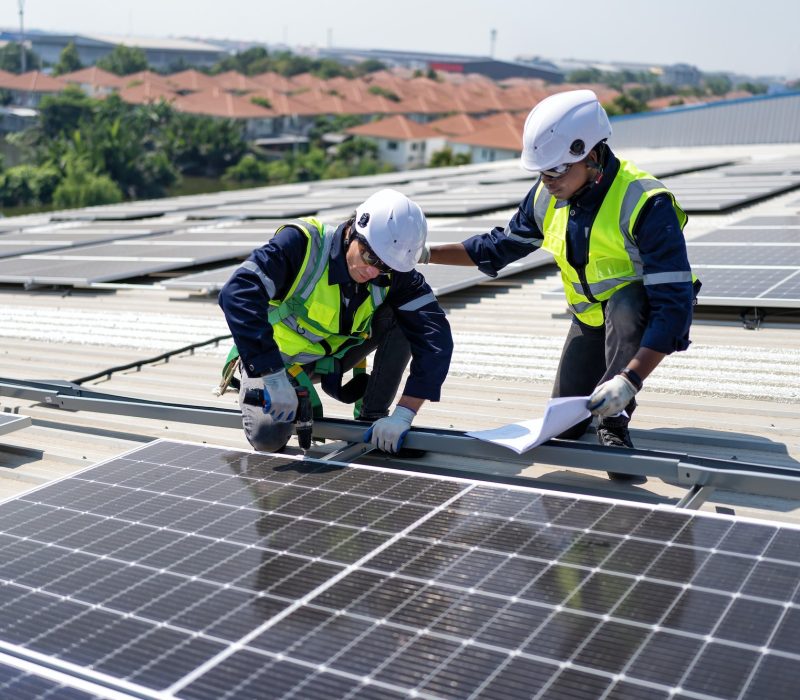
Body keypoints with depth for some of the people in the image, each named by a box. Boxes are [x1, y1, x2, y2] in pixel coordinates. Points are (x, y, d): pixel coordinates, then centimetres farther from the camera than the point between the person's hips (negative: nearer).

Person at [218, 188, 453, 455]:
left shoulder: (395, 275, -21)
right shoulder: (303, 243, -32)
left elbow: (435, 336, -27)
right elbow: (238, 293, -42)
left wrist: (404, 413, -37)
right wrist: (273, 378, -46)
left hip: (335, 353, 3)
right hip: (275, 357, -3)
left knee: (403, 320, -20)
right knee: (268, 438, -25)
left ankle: (371, 418, -5)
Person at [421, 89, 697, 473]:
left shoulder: (645, 203, -32)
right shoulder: (548, 196, -12)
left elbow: (674, 303, -37)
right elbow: (503, 244, 6)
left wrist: (629, 381, -46)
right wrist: (426, 254, -5)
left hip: (639, 313, -5)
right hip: (591, 317, 6)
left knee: (625, 303, -41)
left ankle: (615, 425, -28)